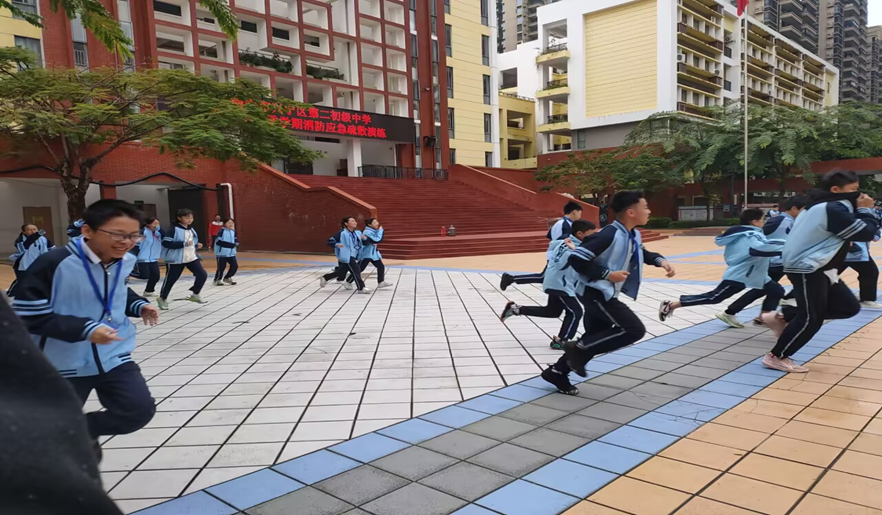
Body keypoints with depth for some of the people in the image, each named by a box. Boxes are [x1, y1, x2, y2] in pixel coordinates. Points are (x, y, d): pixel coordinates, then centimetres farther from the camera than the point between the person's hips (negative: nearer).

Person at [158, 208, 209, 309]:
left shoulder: (191, 229, 10)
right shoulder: (173, 229, -14)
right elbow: (165, 243, -23)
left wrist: (197, 246, 2)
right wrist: (184, 243, -26)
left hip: (192, 257, 6)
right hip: (176, 259, -6)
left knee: (202, 275, -5)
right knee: (170, 279, 4)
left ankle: (195, 295, 13)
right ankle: (162, 298, 26)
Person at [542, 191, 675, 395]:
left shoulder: (633, 235, 6)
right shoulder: (609, 235, -24)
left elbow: (642, 253, 28)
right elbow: (575, 259, -27)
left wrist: (660, 260, 7)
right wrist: (608, 274, -23)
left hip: (606, 294, 10)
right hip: (596, 292, -10)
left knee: (595, 338, 14)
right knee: (634, 330, -13)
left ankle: (557, 371, 25)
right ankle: (579, 349, -7)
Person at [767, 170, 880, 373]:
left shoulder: (824, 206, 15)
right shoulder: (834, 209, -17)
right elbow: (866, 233, -15)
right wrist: (865, 210, -2)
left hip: (816, 268, 11)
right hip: (807, 268, -11)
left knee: (849, 307, 11)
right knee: (811, 318, -7)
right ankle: (776, 357, 2)